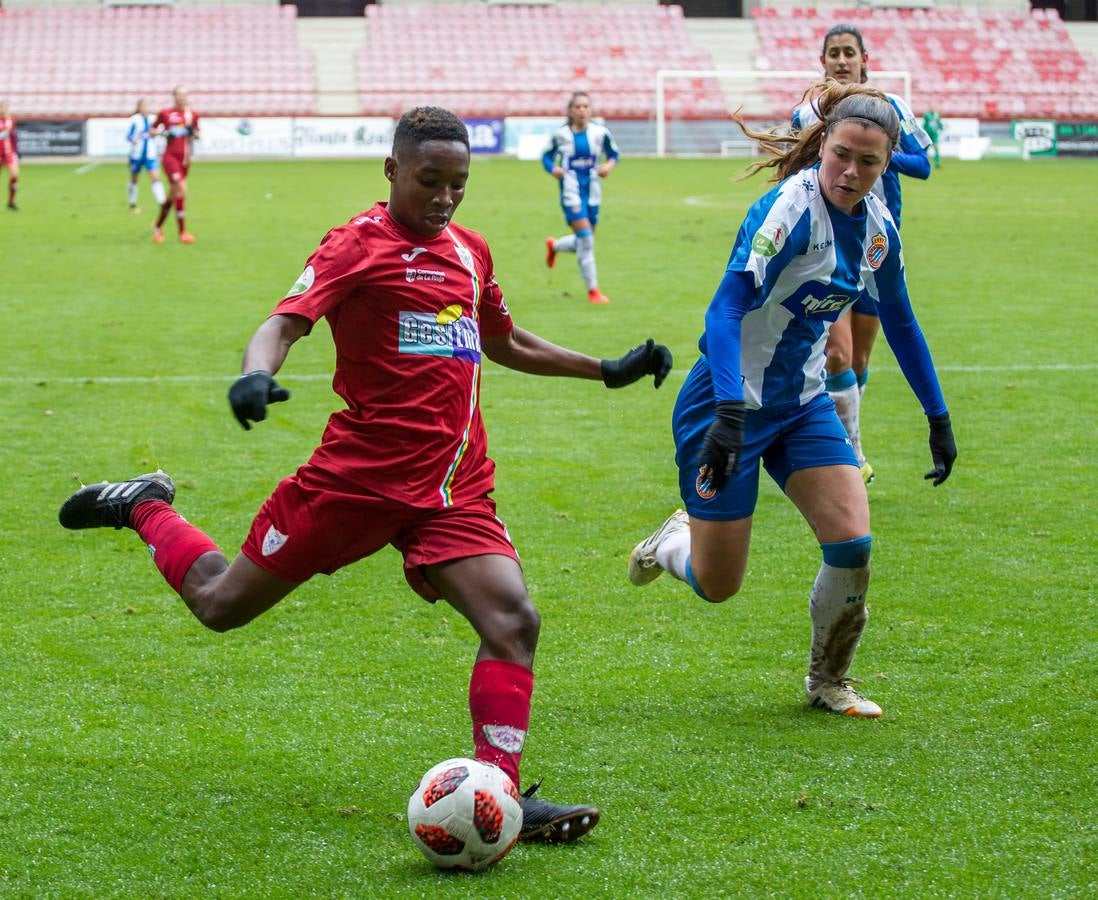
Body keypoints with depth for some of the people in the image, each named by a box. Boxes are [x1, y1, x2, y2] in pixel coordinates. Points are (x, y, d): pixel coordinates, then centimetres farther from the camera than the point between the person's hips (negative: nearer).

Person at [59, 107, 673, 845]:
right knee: (222, 605, 7)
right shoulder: (361, 243, -8)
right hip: (360, 474, -5)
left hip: (454, 491, 5)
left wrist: (609, 369, 29)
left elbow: (506, 345, 30)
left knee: (515, 621, -15)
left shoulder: (470, 251, 13)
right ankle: (143, 508, 36)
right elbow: (287, 321, -20)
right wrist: (257, 374, -42)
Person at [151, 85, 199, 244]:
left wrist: (194, 132, -5)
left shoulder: (193, 115, 8)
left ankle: (158, 226, 30)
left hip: (185, 158, 5)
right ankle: (182, 232, -15)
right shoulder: (165, 113, 0)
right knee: (181, 190, -18)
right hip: (170, 156, -5)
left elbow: (198, 135, 18)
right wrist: (164, 132, -9)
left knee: (174, 195, 11)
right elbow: (152, 130, 10)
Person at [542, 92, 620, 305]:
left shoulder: (600, 133, -2)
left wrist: (609, 165, -10)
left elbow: (613, 153, 10)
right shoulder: (561, 135, -6)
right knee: (585, 238, -14)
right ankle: (592, 290, -7)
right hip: (571, 191, -4)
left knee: (585, 241, 13)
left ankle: (554, 246, 46)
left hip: (592, 192, 4)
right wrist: (553, 169, -14)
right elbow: (546, 157, 6)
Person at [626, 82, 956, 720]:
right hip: (729, 403, -6)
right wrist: (728, 415, -41)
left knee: (853, 542, -11)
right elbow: (725, 311, -31)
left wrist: (939, 418, 16)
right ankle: (672, 542, 37)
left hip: (802, 403, 6)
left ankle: (829, 681, 13)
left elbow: (900, 323, 15)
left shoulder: (878, 226, -1)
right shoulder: (791, 210, -24)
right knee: (717, 585, 0)